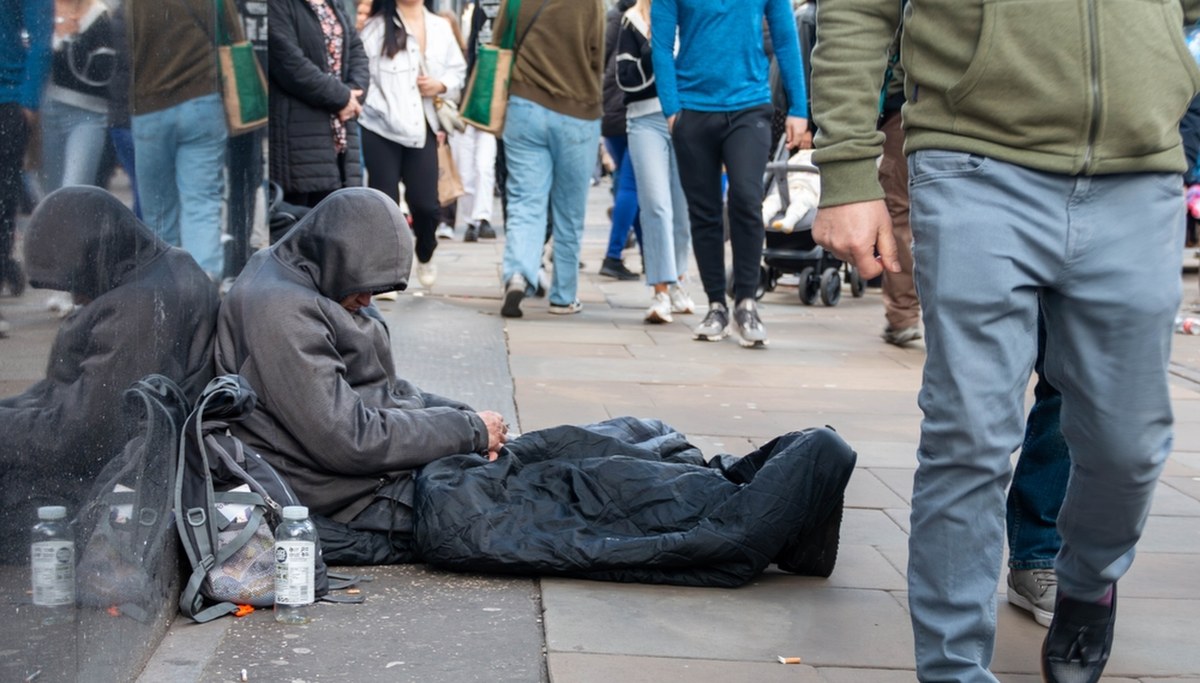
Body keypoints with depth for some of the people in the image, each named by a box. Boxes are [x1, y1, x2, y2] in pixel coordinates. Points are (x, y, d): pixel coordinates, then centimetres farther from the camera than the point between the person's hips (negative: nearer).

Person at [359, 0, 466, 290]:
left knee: (426, 203, 1)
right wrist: (378, 107, -17)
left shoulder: (441, 27, 8)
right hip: (381, 130, -3)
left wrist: (441, 85, -4)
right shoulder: (375, 27, -5)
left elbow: (458, 69, 15)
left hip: (422, 130, 3)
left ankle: (425, 256, 31)